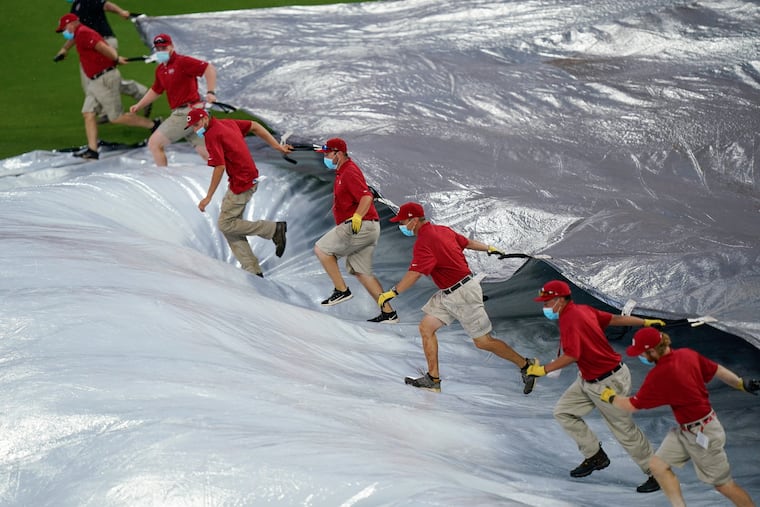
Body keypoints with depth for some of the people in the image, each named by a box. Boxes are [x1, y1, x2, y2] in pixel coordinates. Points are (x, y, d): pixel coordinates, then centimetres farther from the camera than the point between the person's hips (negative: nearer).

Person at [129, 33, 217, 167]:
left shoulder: (182, 62, -9)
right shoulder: (160, 70, 18)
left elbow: (209, 68, -16)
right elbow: (155, 91, 32)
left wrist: (210, 92, -24)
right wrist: (139, 105, 22)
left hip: (185, 114, -8)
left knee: (154, 144, -5)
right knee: (205, 153, 5)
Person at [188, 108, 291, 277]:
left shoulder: (212, 135, -14)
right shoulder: (227, 123, 13)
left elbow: (220, 167, -20)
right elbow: (255, 126, 18)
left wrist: (208, 197, -16)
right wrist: (277, 146, 19)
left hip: (241, 184, -10)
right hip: (251, 179, 10)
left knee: (226, 225, -5)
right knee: (231, 226, 10)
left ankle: (275, 229, -2)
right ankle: (253, 271, 7)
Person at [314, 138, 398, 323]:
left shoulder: (350, 172, -13)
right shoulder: (343, 171, 19)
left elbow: (367, 197, -26)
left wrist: (357, 217, -40)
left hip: (360, 226, -11)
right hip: (368, 228, 11)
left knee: (321, 249, -5)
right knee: (361, 271, 10)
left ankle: (341, 290, -4)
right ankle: (388, 312, 7)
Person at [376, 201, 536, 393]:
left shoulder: (424, 242, -22)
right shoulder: (442, 230, 6)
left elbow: (414, 274, -30)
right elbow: (467, 242, 19)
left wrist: (393, 292, -29)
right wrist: (489, 249, 34)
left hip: (463, 294, -10)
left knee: (483, 342, 0)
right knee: (426, 327, 4)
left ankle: (525, 365, 14)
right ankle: (433, 379, 5)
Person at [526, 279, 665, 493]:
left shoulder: (569, 318, -22)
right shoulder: (583, 309, 5)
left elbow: (571, 355, -33)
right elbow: (616, 319, 10)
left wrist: (543, 369, -27)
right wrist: (646, 322, 18)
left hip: (608, 383, -10)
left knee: (625, 431, 1)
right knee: (563, 412, 12)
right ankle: (595, 456, 21)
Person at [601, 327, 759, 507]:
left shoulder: (659, 375, -26)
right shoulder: (687, 354, -6)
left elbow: (631, 406, -16)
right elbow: (717, 370, 5)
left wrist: (609, 395, 2)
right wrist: (742, 383, 18)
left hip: (702, 434, -9)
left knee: (723, 484, 5)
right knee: (658, 465, 8)